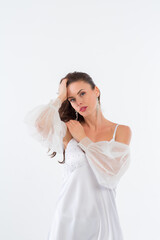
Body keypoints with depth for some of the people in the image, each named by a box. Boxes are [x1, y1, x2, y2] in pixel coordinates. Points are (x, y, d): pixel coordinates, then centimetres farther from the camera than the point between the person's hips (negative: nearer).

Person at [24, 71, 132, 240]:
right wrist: (61, 97, -7)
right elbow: (39, 123, -23)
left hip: (102, 218, 0)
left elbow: (112, 176, -13)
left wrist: (83, 139, -7)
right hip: (69, 218, 0)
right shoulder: (68, 130, -1)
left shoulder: (121, 131, 0)